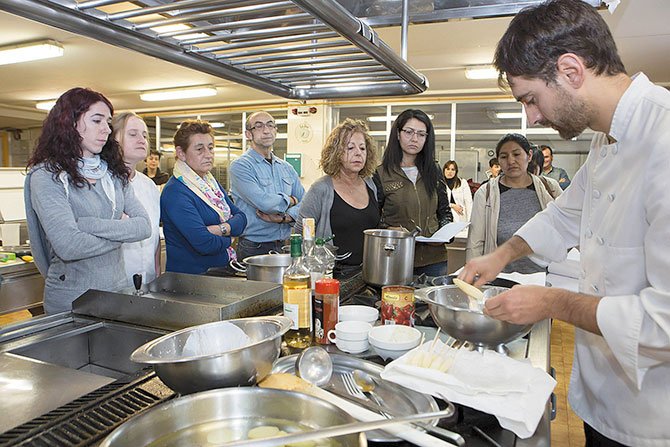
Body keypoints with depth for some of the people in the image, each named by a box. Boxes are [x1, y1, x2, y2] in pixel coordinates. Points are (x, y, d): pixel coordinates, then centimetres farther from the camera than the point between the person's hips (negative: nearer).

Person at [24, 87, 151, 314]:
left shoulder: (114, 174, 7)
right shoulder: (46, 175, -10)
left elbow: (144, 225, -4)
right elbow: (68, 246, -21)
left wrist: (90, 225, -16)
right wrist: (121, 229, -8)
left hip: (118, 291, 5)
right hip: (71, 301, -5)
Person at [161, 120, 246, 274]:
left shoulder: (211, 182, 13)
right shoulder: (175, 192, -15)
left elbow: (240, 217, 6)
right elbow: (204, 244, -24)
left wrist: (221, 229, -13)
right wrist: (228, 239, -4)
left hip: (224, 268, 7)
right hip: (190, 276, -7)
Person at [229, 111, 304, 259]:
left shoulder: (287, 168, 12)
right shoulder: (240, 166, -8)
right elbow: (264, 202, -21)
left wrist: (285, 218, -15)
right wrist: (290, 200, -3)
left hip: (284, 246, 5)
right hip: (254, 248, -5)